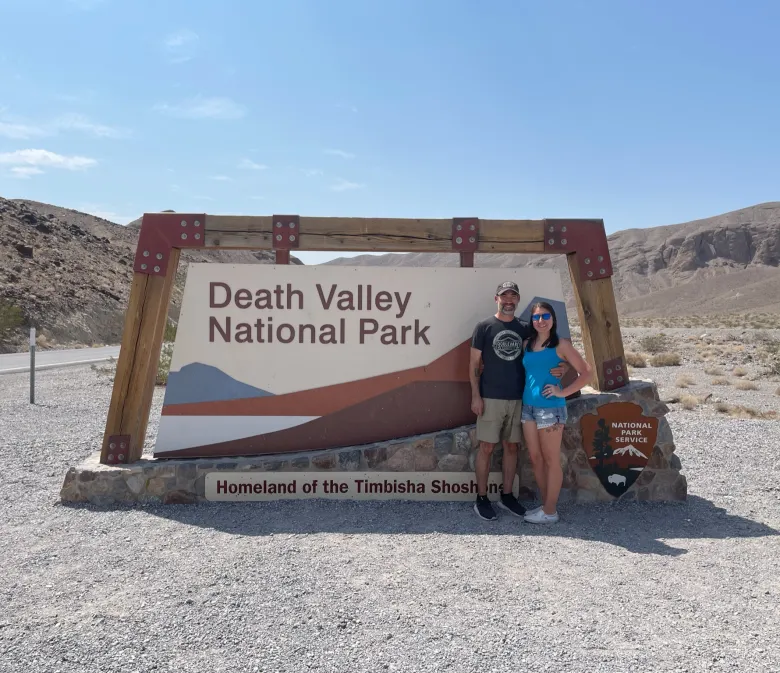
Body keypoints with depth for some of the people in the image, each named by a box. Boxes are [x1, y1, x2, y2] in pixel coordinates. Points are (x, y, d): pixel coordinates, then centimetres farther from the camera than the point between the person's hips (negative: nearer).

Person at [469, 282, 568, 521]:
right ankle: (481, 498, 11)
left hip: (517, 398, 4)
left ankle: (507, 495, 22)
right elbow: (474, 363, -2)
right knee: (486, 447, 0)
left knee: (512, 446, 10)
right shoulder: (484, 327, -1)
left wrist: (562, 366, -11)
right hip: (491, 398, -4)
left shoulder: (524, 329, 8)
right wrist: (475, 395, -9)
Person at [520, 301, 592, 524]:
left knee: (551, 460, 3)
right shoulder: (527, 344, 9)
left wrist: (563, 392, -12)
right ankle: (545, 505, 25)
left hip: (550, 408, -6)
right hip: (528, 407, 6)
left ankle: (550, 511, 12)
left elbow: (586, 372, -7)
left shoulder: (561, 345, -6)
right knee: (535, 458, 12)